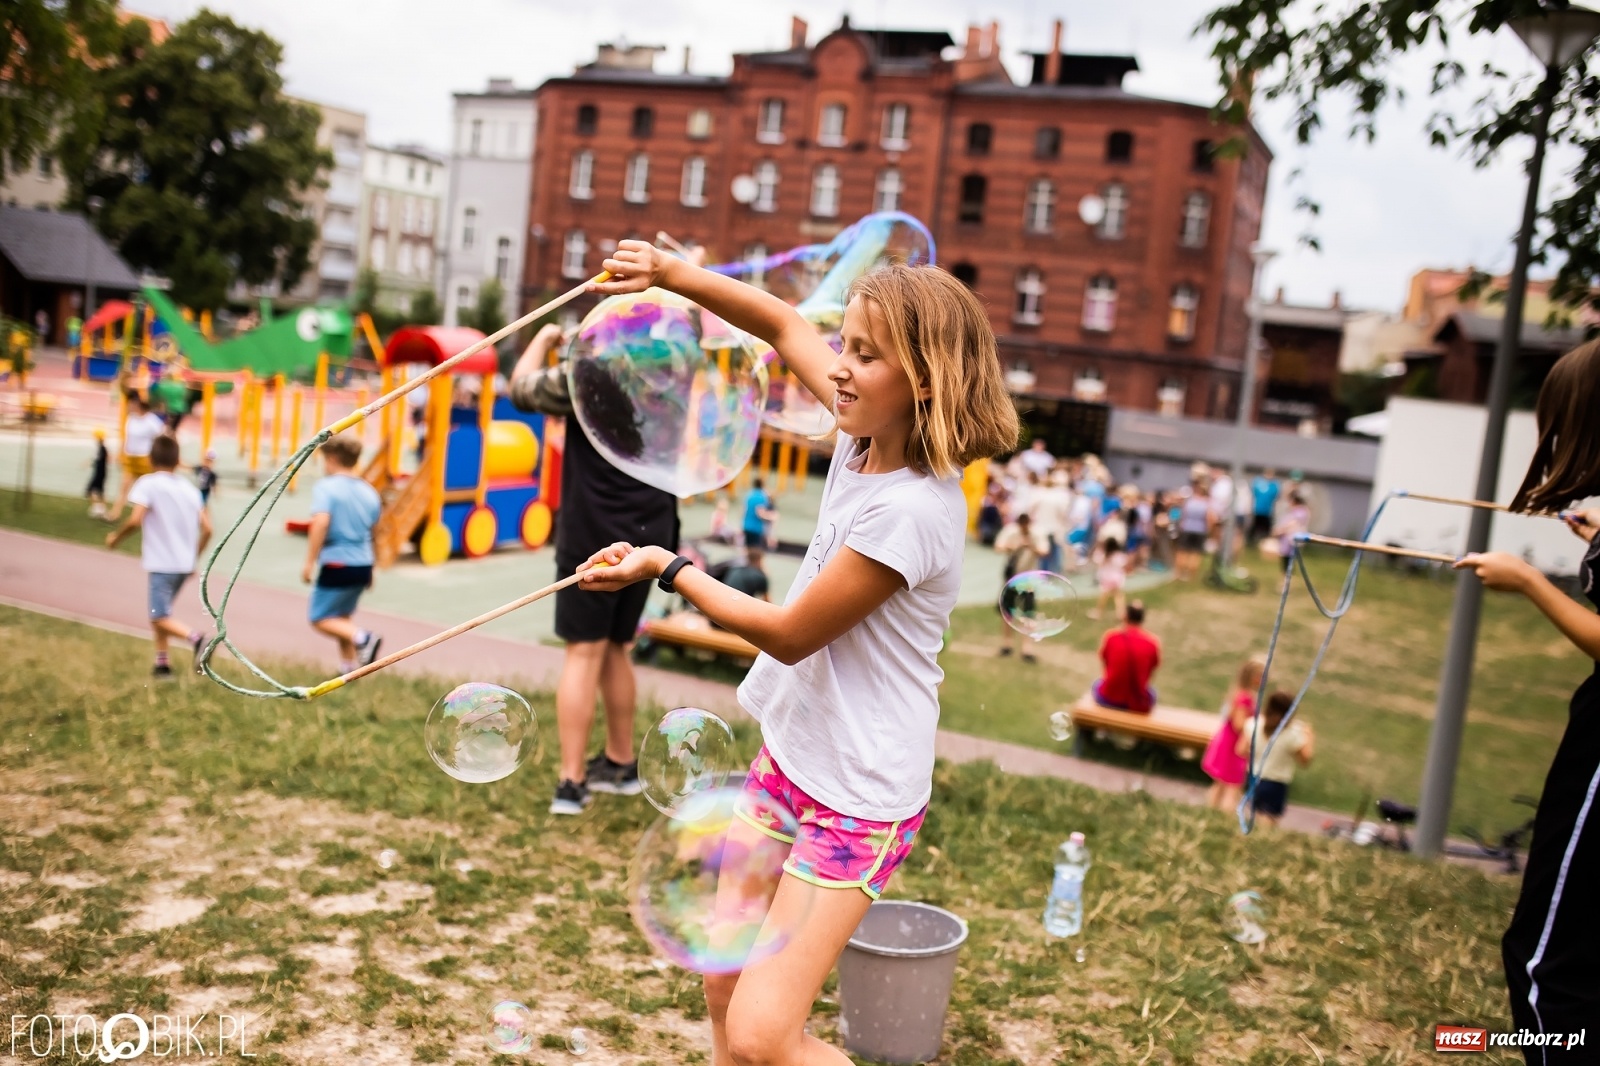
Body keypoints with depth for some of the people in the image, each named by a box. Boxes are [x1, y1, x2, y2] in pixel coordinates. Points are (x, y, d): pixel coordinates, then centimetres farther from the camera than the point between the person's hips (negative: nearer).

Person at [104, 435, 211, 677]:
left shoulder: (148, 484, -7)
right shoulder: (190, 489, 10)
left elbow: (135, 519, -20)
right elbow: (207, 529, 6)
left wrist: (116, 536, -2)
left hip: (160, 564, -7)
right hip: (184, 564, 7)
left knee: (160, 617, -6)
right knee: (159, 613, 21)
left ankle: (195, 638, -29)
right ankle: (162, 662, 19)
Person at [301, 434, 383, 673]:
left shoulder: (326, 487, -8)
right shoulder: (369, 492, 12)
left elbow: (321, 522, -23)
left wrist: (309, 562, -21)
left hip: (337, 565, -7)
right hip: (363, 565, 7)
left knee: (319, 618, 3)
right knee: (342, 616, 21)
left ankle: (362, 637, -19)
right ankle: (349, 667, 17)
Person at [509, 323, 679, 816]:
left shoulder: (590, 376, -11)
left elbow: (522, 387, 4)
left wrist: (543, 339, 20)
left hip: (593, 535, -5)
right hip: (650, 535, 5)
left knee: (584, 652, -4)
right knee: (616, 649, 18)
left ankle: (572, 782, -6)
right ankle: (621, 762, 30)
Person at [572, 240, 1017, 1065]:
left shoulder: (912, 511, -28)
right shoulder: (866, 438, -3)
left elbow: (788, 634, -18)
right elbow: (783, 325, 9)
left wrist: (668, 570, -8)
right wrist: (671, 273, -4)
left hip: (858, 799, -8)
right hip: (788, 757, 8)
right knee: (726, 990, 17)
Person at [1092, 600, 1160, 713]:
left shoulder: (1110, 637, -9)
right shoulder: (1152, 643, -10)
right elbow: (1150, 675, 3)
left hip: (1108, 699, 0)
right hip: (1140, 706, 0)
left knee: (1097, 685, 34)